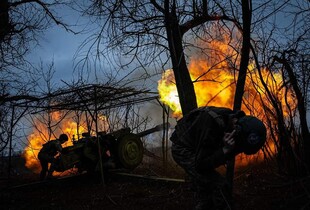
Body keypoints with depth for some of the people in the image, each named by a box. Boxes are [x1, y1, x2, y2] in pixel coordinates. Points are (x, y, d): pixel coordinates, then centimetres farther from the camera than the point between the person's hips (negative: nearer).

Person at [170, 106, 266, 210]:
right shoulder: (212, 124, -36)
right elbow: (200, 164, -29)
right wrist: (225, 150, -35)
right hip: (183, 149, -8)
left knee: (203, 191, 14)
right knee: (219, 185, -17)